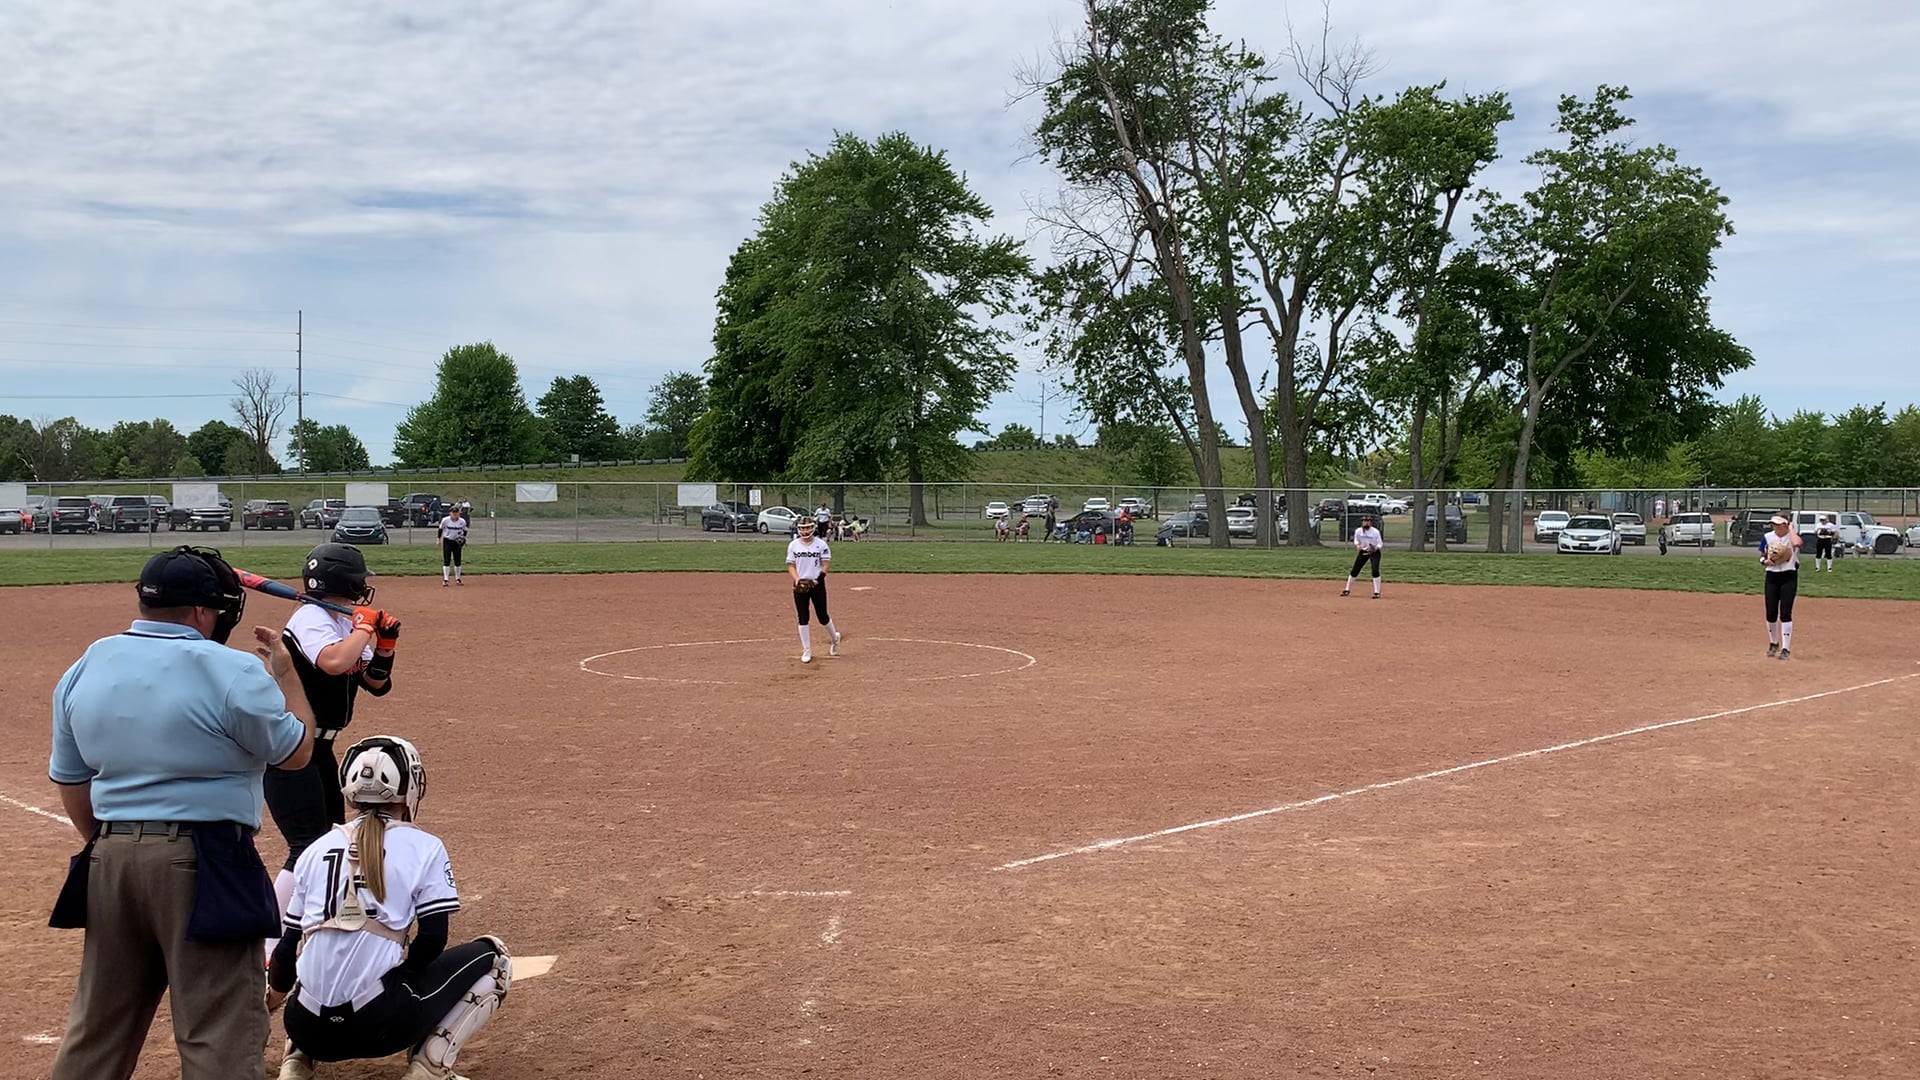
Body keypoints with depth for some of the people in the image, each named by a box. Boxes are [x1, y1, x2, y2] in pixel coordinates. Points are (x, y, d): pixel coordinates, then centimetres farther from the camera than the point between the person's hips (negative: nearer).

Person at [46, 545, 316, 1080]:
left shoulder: (85, 669, 6)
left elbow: (70, 780, 14)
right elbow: (295, 751, -1)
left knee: (98, 1024, 19)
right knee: (220, 1033, -1)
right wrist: (286, 674, 10)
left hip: (109, 860, 7)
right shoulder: (233, 670, -13)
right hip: (203, 865, -6)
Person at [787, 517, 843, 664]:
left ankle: (834, 638, 33)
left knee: (823, 616, 3)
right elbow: (791, 566, 4)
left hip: (817, 584, -2)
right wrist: (797, 579, -13)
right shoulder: (793, 545, 2)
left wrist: (817, 580, -16)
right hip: (800, 586, 2)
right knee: (802, 618, 2)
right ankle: (806, 651, 11)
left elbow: (825, 565, -3)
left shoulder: (821, 544, -3)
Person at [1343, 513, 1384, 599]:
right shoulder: (1358, 531, -10)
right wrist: (1357, 545, -14)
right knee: (1354, 571, 4)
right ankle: (1347, 589, 18)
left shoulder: (1375, 532, -18)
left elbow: (1379, 543, -10)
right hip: (1363, 552, 3)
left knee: (1375, 571, -16)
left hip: (1374, 552, -3)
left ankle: (1377, 592, -7)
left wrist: (1375, 548, -31)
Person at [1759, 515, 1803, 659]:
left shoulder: (1793, 536, -6)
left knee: (1785, 613, -8)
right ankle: (1773, 643, 25)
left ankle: (1786, 648, -2)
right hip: (1772, 577, 3)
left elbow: (1798, 543, -32)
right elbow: (1762, 557, 12)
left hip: (1789, 577, -3)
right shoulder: (1767, 537, 4)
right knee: (1771, 613, 5)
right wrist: (1766, 561, -11)